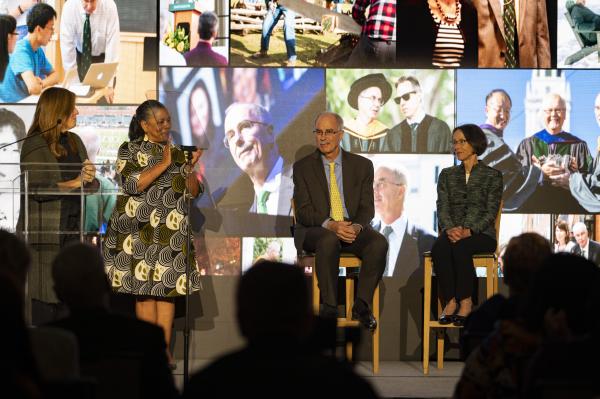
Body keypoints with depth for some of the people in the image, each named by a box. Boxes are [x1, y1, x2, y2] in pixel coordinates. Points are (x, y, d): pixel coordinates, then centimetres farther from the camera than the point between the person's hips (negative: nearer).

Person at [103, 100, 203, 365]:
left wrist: (191, 167, -7)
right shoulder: (130, 150, 4)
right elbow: (132, 184, -12)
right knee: (145, 289, -5)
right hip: (141, 231, -3)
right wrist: (164, 164, -14)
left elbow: (194, 192, 11)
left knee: (168, 288, -1)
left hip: (172, 233, 4)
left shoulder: (178, 153, 15)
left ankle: (164, 348, -1)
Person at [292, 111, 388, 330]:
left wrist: (357, 226, -21)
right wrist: (330, 224, -23)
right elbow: (303, 211, -3)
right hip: (316, 230, -2)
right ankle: (329, 307, -30)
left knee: (379, 243, -30)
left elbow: (367, 207, 3)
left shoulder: (362, 165, 10)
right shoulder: (303, 167, 6)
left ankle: (362, 305, -23)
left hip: (353, 228, 2)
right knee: (328, 241, -38)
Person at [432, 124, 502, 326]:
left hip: (481, 234, -3)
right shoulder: (447, 175, 17)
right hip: (452, 232, 3)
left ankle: (465, 302, -27)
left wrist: (469, 231, -20)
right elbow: (442, 208, 5)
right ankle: (450, 301, -28)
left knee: (460, 248, -38)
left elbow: (491, 212, -3)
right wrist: (449, 229, -17)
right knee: (439, 248, -35)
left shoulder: (492, 176, 7)